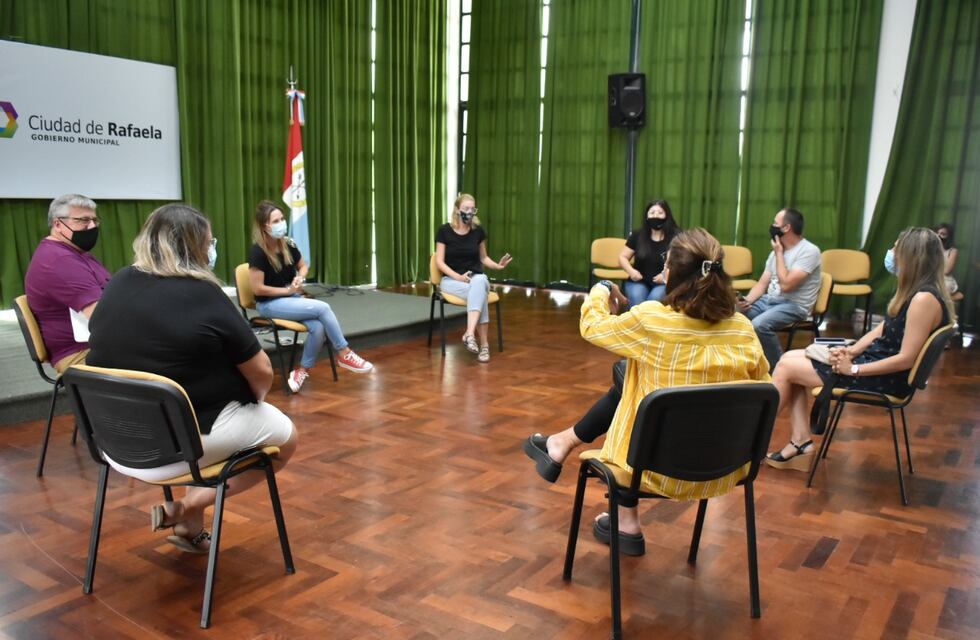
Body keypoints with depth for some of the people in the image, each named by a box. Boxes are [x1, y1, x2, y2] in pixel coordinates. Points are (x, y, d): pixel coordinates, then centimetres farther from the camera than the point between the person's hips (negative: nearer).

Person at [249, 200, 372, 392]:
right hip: (269, 304, -6)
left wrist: (300, 277, -5)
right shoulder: (258, 252, -17)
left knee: (318, 327, -23)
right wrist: (288, 290, -13)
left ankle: (302, 370, -5)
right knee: (322, 308, -22)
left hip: (291, 298, 6)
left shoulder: (288, 245, 1)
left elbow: (303, 266, 18)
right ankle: (344, 354, -8)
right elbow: (258, 289, -17)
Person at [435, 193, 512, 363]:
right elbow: (440, 262, -6)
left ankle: (470, 334, -49)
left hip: (477, 278, 2)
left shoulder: (478, 231, 2)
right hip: (451, 280, -2)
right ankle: (484, 344, -35)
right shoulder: (445, 231, -6)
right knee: (479, 292, -36)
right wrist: (458, 276, -22)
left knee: (479, 284, -38)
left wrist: (498, 265, -7)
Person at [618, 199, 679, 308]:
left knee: (654, 300, -33)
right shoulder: (637, 235, 7)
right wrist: (631, 270, -8)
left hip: (663, 283, -2)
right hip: (639, 281, 2)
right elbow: (622, 257, 13)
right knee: (637, 304, -29)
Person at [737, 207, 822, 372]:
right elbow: (762, 283, 11)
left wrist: (779, 253, -12)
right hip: (768, 300, 8)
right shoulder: (777, 250, 12)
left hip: (793, 305, -8)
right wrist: (747, 301, -10)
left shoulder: (809, 251, -13)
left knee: (759, 325, -33)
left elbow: (786, 285, -22)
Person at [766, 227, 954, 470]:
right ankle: (801, 442, 2)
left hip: (887, 378, -10)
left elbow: (906, 359, -25)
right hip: (874, 357, 10)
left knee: (786, 367, -8)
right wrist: (851, 350, -1)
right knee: (790, 357, 5)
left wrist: (853, 369, -18)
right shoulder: (917, 291, 7)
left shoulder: (924, 299, -24)